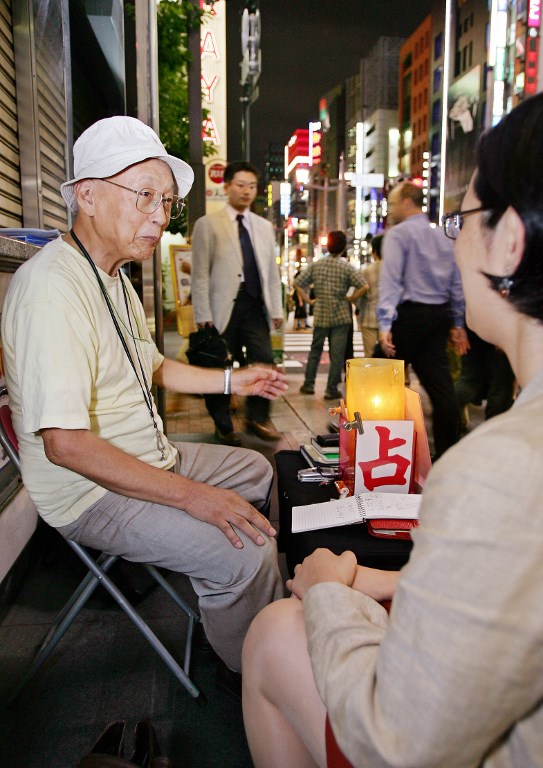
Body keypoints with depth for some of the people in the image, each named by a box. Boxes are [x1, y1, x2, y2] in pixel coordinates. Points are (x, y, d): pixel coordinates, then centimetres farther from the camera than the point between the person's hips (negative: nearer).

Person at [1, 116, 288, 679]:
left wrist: (232, 380, 15)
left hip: (148, 459, 11)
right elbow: (64, 442, -32)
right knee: (245, 556, -25)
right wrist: (190, 495, -30)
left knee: (258, 470, 18)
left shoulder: (114, 277, 10)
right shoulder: (53, 285, -25)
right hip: (90, 491, -10)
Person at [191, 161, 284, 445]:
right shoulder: (207, 224, 1)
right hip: (223, 306, -3)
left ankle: (258, 418, 16)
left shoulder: (264, 226, 16)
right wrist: (203, 315, -10)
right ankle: (223, 426, 20)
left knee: (264, 361, -3)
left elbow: (272, 270, 17)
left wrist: (277, 308, 10)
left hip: (255, 305, 4)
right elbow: (200, 274, -4)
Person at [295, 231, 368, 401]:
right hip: (340, 316, -3)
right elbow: (364, 286, -16)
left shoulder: (315, 265, 2)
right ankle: (331, 390, 3)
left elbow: (297, 283, 0)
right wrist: (350, 299, -4)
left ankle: (308, 385, 20)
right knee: (337, 354, 2)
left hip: (320, 315, 3)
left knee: (315, 350, 16)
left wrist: (308, 299, 5)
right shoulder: (346, 267, -7)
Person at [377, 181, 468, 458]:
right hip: (439, 315, 7)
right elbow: (456, 284, 16)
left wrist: (385, 324, -22)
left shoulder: (398, 234, -5)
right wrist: (457, 324, 20)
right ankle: (447, 450, 9)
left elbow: (391, 279, -17)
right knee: (440, 383, 6)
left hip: (409, 314, -6)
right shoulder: (442, 238, 16)